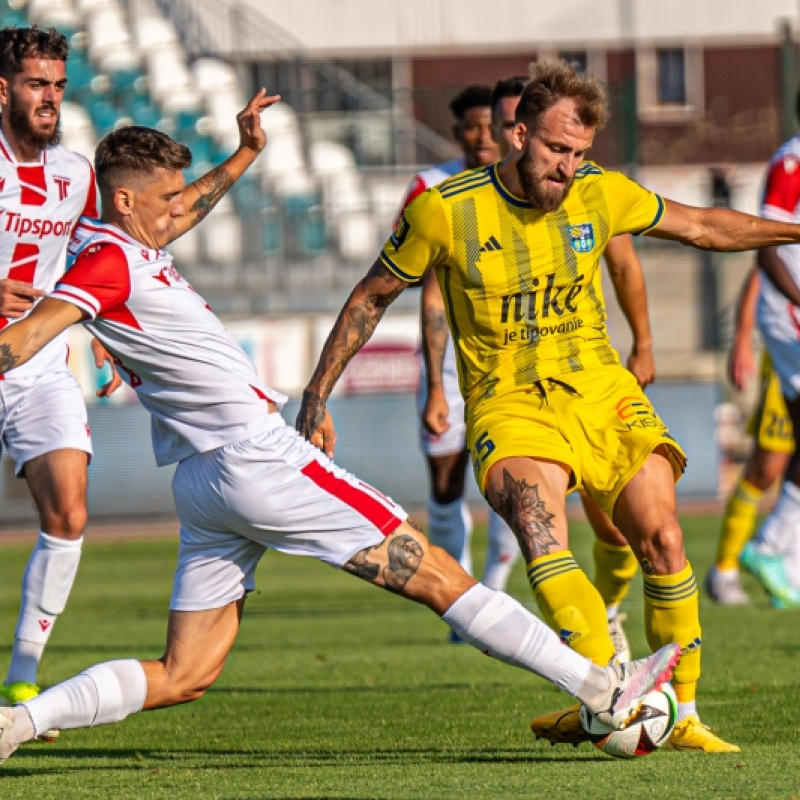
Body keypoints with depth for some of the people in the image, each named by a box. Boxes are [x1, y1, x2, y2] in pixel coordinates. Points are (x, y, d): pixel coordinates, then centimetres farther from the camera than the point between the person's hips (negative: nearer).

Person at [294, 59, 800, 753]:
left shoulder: (600, 194, -1)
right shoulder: (445, 211, -9)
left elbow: (701, 226, 16)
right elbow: (371, 298, 5)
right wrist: (316, 397, 5)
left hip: (600, 391, 4)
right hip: (508, 404, -3)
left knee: (662, 539, -11)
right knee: (540, 531, -31)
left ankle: (682, 715, 3)